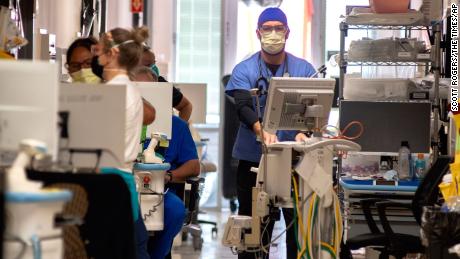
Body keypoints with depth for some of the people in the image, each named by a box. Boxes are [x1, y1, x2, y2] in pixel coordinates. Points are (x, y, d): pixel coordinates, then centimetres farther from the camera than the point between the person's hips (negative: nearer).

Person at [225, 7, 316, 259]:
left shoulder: (304, 70, 6)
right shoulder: (244, 71, 2)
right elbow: (243, 108, -13)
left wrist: (303, 132, -26)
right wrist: (262, 130, -34)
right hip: (253, 159, 0)